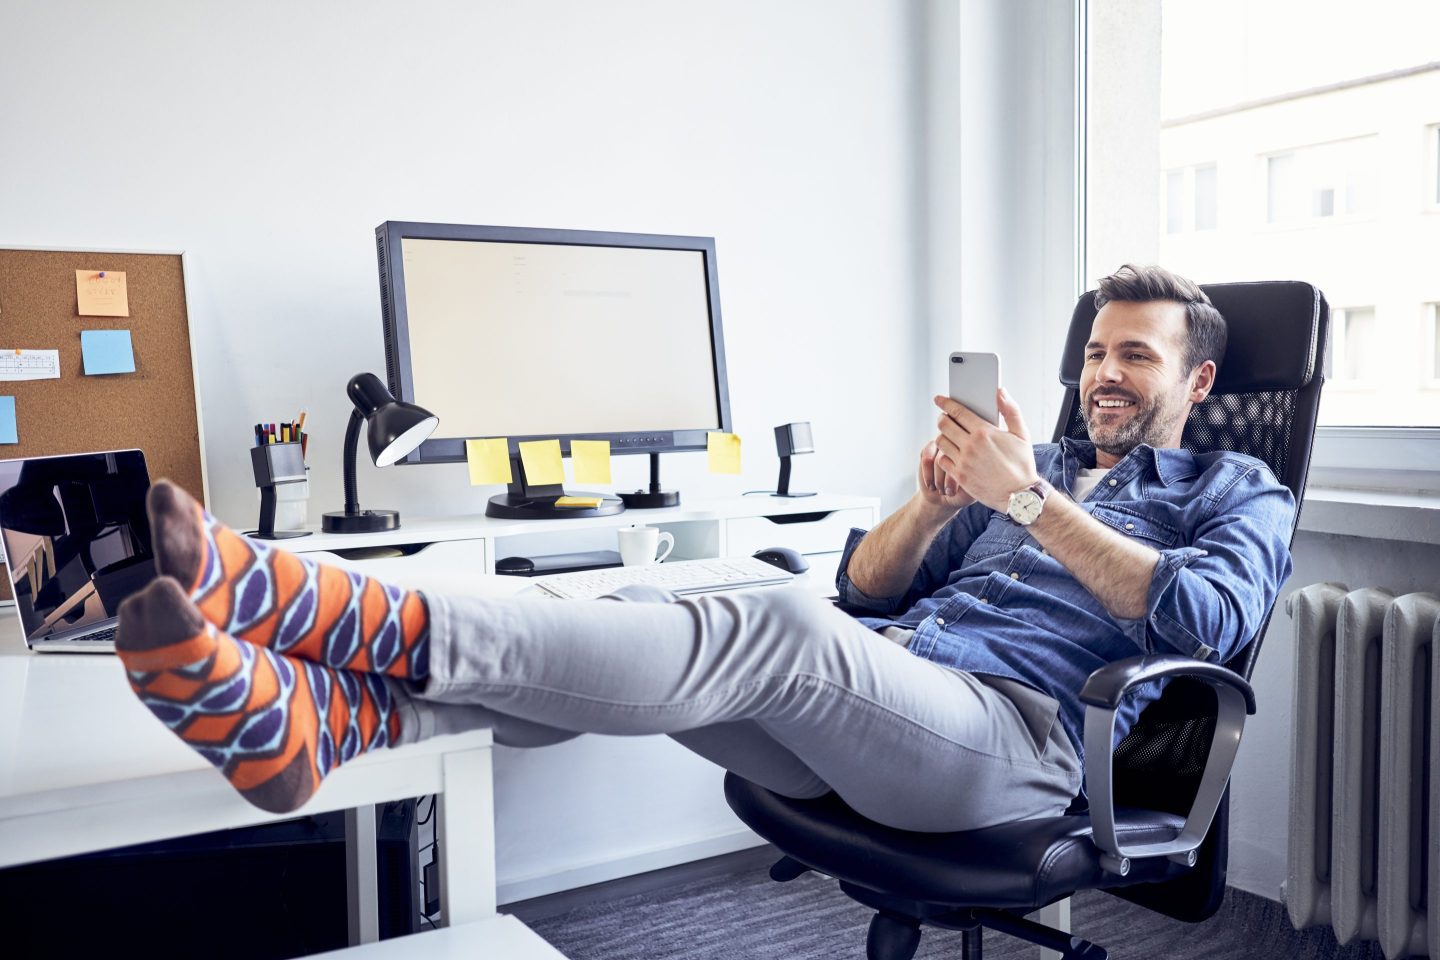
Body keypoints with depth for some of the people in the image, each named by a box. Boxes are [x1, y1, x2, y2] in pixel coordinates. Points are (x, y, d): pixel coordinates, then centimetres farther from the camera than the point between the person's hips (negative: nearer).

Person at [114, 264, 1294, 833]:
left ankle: (355, 619, -44)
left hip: (1011, 729, -5)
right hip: (867, 703, 6)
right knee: (633, 617, -21)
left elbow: (1203, 618, -7)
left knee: (776, 629, -35)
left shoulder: (1237, 494, 18)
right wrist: (937, 502, 0)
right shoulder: (1037, 461, 31)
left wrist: (1028, 500, -9)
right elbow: (863, 584, 20)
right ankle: (294, 713, -37)